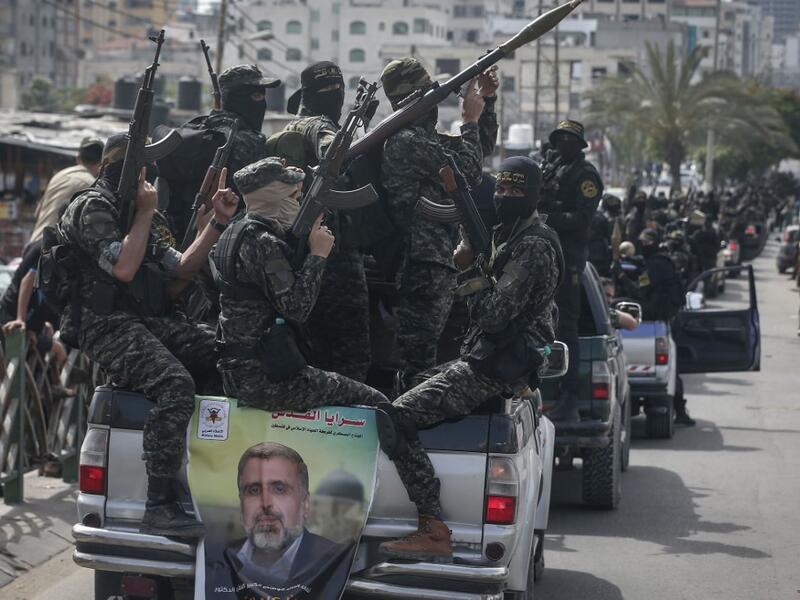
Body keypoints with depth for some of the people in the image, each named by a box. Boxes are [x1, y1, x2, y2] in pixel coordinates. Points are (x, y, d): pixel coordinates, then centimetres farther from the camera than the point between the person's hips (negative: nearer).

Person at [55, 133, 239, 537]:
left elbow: (179, 271, 16)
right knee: (175, 383, -33)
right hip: (108, 326, -8)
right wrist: (145, 213, -7)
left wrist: (217, 222, 11)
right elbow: (123, 268, -16)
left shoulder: (142, 215, 25)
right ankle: (160, 507, -35)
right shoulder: (92, 208, -2)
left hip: (151, 321, 8)